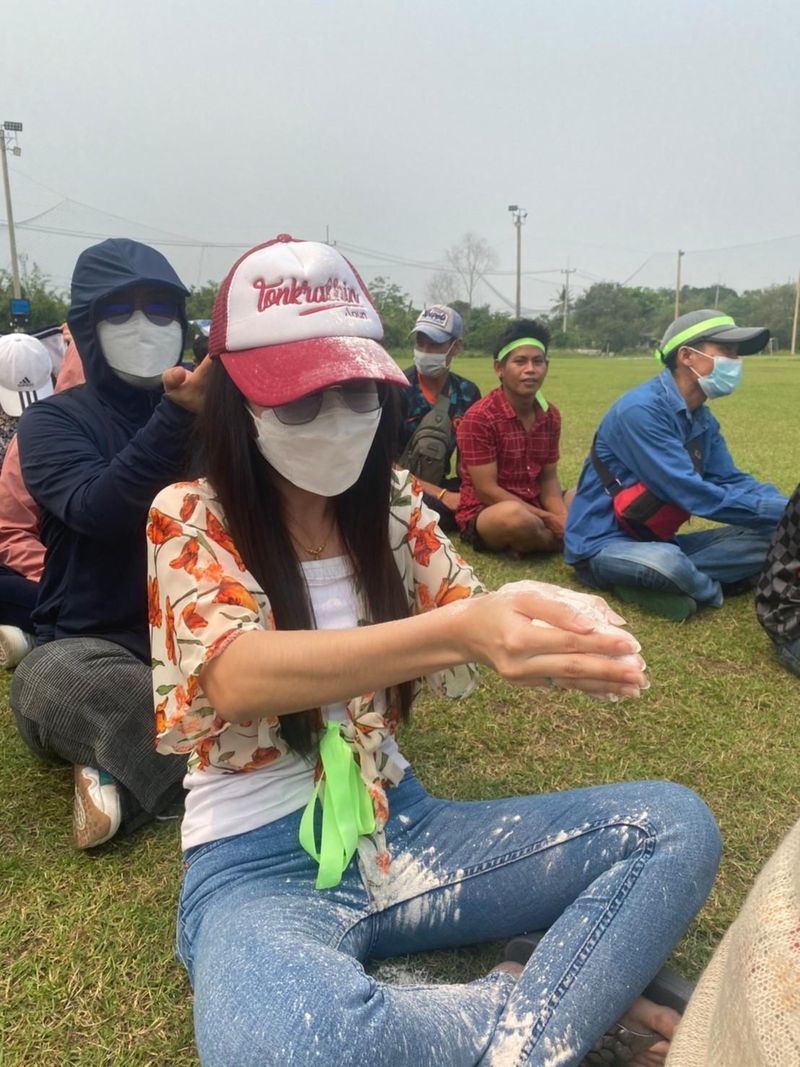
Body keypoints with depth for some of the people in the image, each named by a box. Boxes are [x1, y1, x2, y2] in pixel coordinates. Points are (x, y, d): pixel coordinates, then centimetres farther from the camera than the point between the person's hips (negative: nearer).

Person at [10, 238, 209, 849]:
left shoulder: (205, 409, 8)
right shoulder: (53, 421, 0)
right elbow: (97, 509, -22)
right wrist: (176, 418, -35)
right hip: (93, 642, -3)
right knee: (54, 680, -36)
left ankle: (120, 769, -14)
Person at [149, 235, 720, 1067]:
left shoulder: (392, 503, 3)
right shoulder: (189, 518, -10)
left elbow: (476, 628, -2)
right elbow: (237, 677, -28)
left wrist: (561, 633, -27)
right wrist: (458, 631, -44)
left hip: (400, 825, 4)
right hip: (257, 862, -3)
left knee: (675, 826, -8)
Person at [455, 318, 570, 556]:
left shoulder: (550, 415, 3)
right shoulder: (479, 418, -17)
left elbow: (548, 478, 6)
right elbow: (487, 491, -19)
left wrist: (561, 517, -15)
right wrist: (548, 519, -21)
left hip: (535, 512, 6)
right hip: (483, 515, -6)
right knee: (515, 516, -38)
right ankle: (564, 539, -7)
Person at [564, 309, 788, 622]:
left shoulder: (703, 420, 7)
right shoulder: (641, 409, -21)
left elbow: (732, 480, 8)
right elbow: (692, 494, -25)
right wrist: (783, 511, -22)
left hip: (656, 541, 9)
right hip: (602, 545, -8)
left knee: (775, 538, -1)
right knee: (666, 561, -40)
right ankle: (710, 589, -6)